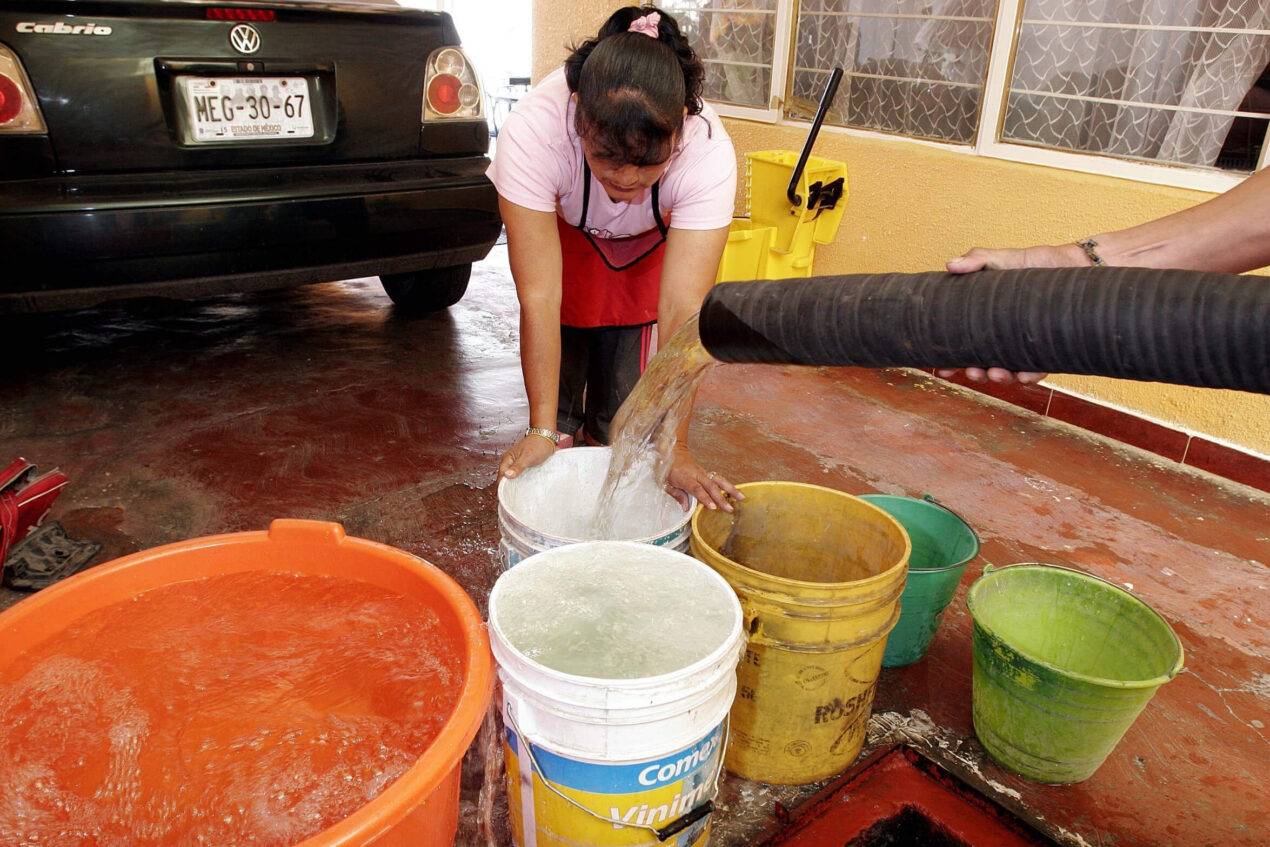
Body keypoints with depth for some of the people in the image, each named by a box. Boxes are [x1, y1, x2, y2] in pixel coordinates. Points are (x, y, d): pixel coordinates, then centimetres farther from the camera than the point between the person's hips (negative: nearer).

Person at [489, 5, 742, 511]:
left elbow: (681, 312, -40)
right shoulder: (532, 132, -41)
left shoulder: (708, 152, -40)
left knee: (622, 385, -4)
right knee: (563, 374, -3)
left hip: (651, 241, 1)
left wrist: (672, 446, -41)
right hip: (561, 228, 0)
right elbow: (539, 297, -39)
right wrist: (542, 432, -38)